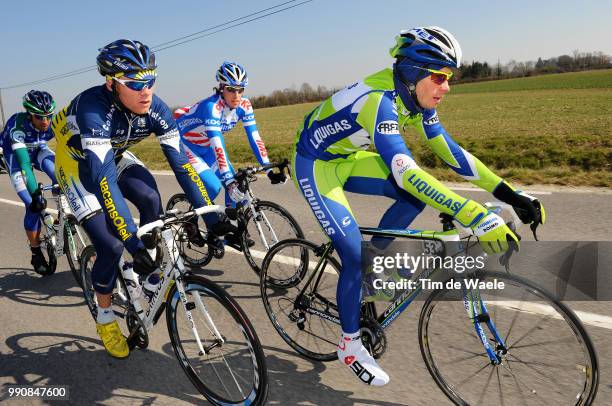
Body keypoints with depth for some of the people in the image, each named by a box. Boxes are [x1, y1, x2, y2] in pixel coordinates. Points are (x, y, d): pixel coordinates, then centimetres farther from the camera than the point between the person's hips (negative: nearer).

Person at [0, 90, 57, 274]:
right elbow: (24, 162, -43)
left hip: (38, 149, 3)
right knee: (33, 204, -13)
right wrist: (35, 194, -50)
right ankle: (36, 252, 0)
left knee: (55, 170, -34)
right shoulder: (17, 126, -38)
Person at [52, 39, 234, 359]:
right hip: (77, 163, -4)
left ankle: (148, 278, -3)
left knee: (151, 200, -26)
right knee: (111, 246, -15)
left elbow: (180, 161, -22)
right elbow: (104, 178, -45)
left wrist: (210, 216, -28)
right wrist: (132, 241, -51)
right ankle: (104, 317, 11)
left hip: (114, 156, 4)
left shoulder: (154, 108, -23)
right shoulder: (93, 108, -38)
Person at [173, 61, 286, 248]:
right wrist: (229, 181, -51)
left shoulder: (244, 105, -17)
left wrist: (269, 170, -27)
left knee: (235, 185, -10)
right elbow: (217, 147, -43)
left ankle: (231, 231, 6)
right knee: (213, 186, -23)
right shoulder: (211, 107, -35)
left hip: (207, 145, 6)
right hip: (185, 143, -6)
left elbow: (255, 138, -19)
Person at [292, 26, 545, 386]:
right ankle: (350, 346, 6)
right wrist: (476, 216, -49)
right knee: (355, 253, -14)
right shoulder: (379, 99, -33)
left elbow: (452, 152, -4)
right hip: (315, 165, -8)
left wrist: (509, 193, -10)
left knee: (417, 195, -8)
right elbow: (405, 171, -45)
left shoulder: (416, 100, -6)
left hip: (346, 159, 8)